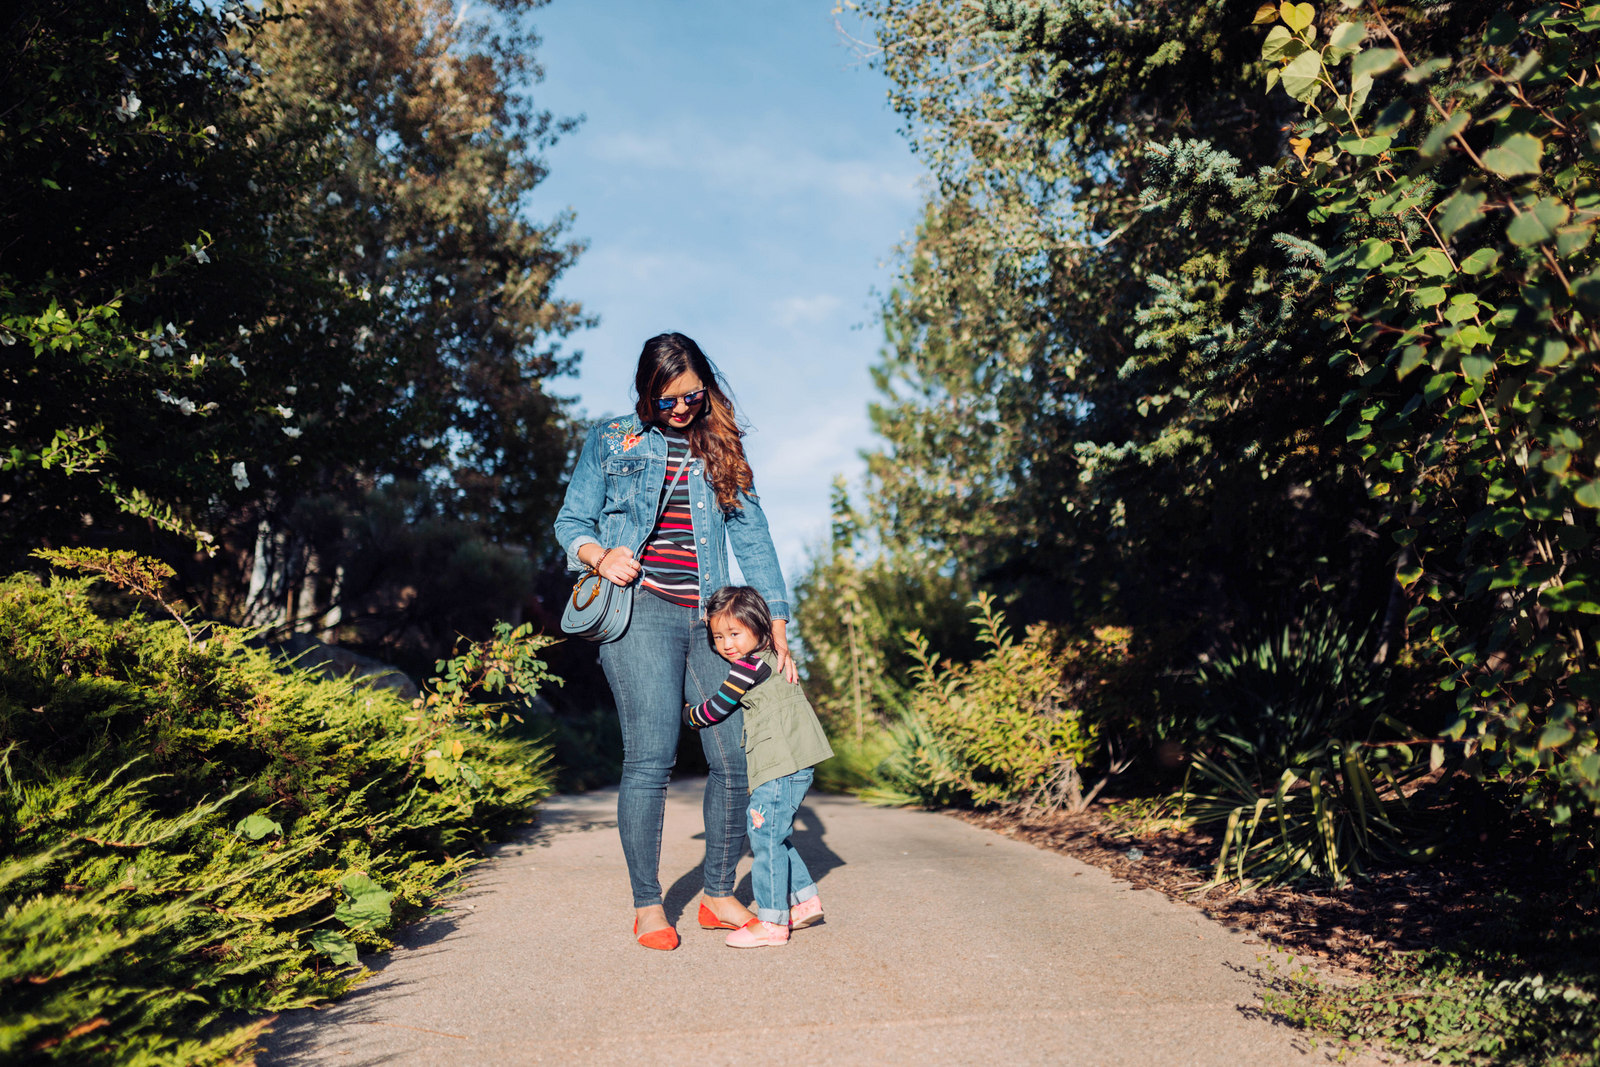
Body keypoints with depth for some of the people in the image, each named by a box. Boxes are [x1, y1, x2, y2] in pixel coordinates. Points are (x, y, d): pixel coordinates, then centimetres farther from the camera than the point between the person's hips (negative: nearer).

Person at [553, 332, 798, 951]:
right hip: (640, 611, -3)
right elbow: (571, 522, 12)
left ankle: (719, 896, 14)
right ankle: (647, 905, 5)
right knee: (650, 757, -11)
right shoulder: (611, 440, 11)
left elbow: (753, 541, 16)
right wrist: (599, 556, -11)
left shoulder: (721, 451, 18)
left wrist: (777, 629, 10)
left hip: (709, 619, 3)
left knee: (738, 756, -3)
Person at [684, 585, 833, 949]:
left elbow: (716, 709, -4)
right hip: (792, 765, 11)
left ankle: (771, 922, -6)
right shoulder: (772, 661, 17)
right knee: (774, 835, 17)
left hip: (783, 764, -11)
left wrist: (688, 714, 14)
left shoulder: (748, 665, -11)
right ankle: (806, 899, 24)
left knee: (765, 835, -9)